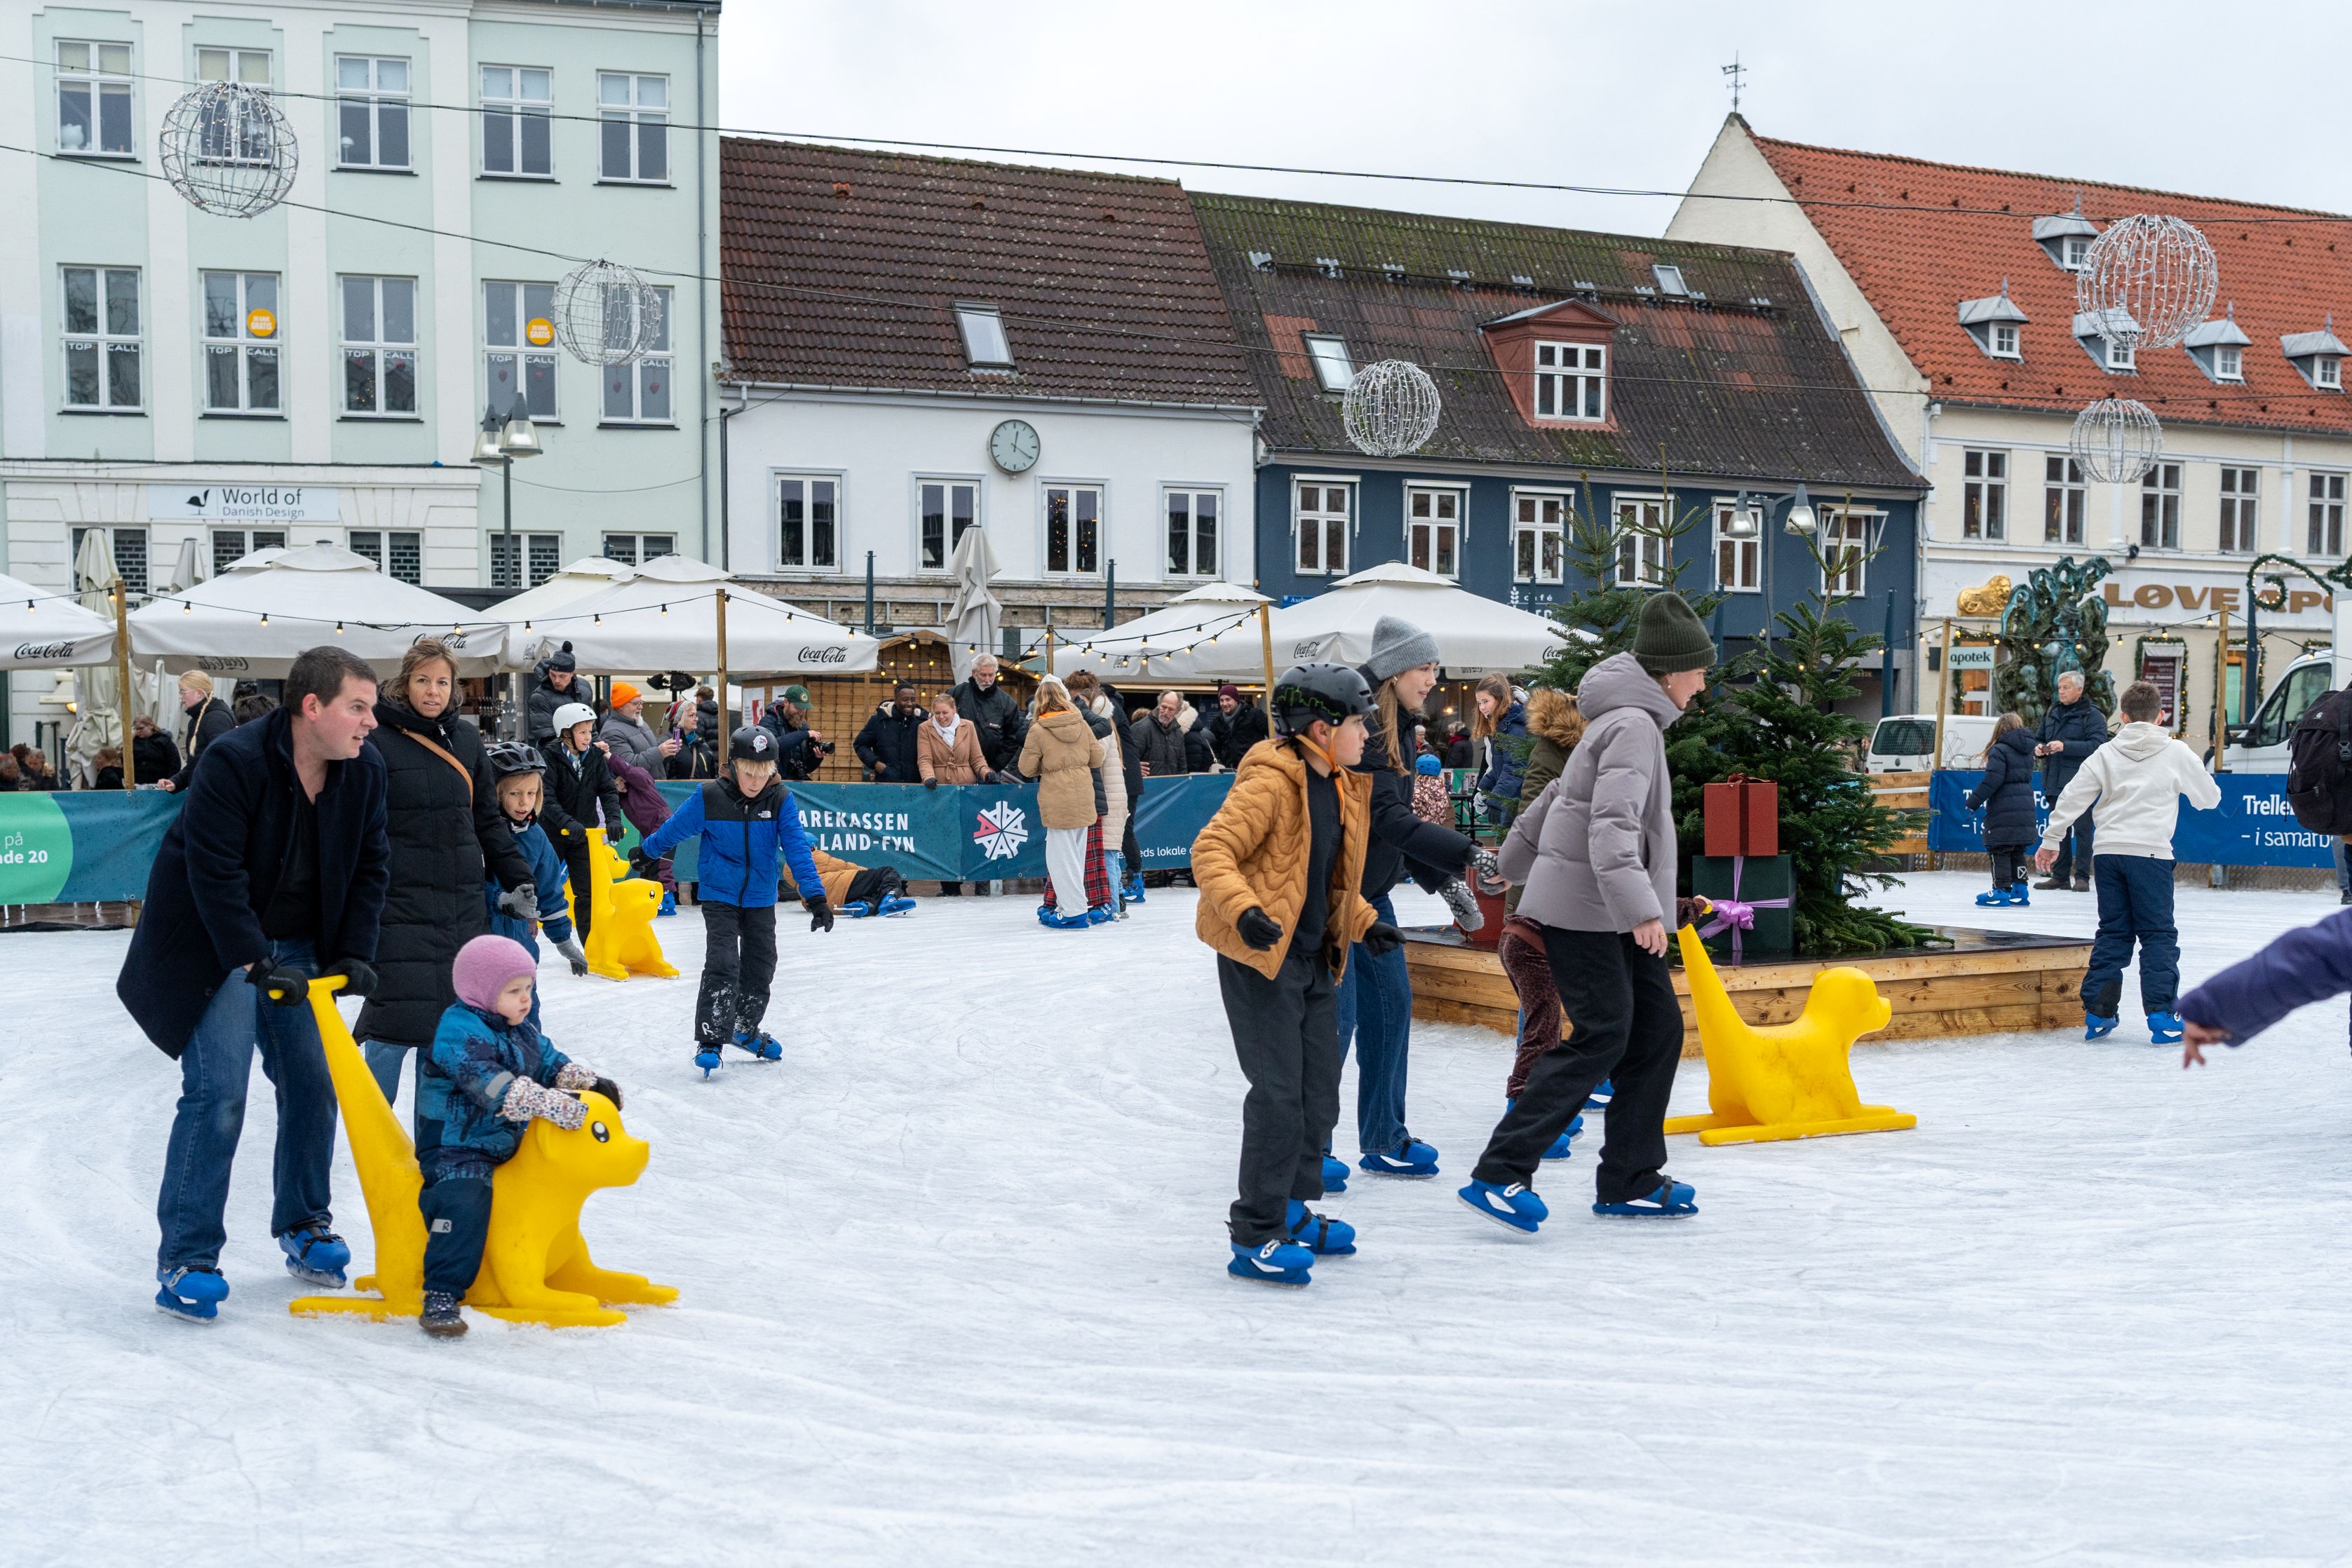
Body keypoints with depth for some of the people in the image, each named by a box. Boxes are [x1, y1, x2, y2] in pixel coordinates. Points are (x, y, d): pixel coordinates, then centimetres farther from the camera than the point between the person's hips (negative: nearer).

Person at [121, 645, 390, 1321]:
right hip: (213, 947, -6)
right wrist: (257, 964, -28)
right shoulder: (233, 762, -23)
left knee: (313, 1085, 7)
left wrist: (355, 955, -5)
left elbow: (370, 867, 3)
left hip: (298, 948, 6)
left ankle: (304, 1229, 25)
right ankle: (185, 1259, -2)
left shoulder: (365, 769, -5)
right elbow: (216, 874, -25)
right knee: (217, 1092, -12)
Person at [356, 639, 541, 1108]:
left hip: (463, 906, 5)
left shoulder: (466, 739, 12)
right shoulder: (378, 740, -4)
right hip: (400, 906, -5)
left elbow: (488, 819, 19)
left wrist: (519, 879, 13)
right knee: (397, 1024, -9)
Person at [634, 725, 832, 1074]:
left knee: (760, 968, 12)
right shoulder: (709, 797, -17)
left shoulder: (781, 800, -13)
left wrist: (815, 896, -24)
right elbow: (674, 829, -1)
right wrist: (647, 853, 15)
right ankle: (709, 1039, -8)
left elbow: (797, 849, -16)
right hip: (720, 897, -3)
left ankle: (745, 1029, 34)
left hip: (761, 899, 3)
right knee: (722, 966, -15)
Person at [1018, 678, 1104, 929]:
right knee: (1076, 854, 15)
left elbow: (1027, 769, -4)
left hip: (1058, 800, -5)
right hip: (1083, 797, 5)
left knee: (1062, 854, 2)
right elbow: (1097, 758, 7)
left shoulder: (1038, 730, -11)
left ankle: (1072, 912, 2)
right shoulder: (1082, 725, 1)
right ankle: (1069, 902, 24)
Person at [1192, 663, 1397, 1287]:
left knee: (1320, 1091, 14)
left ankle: (1291, 1210, 30)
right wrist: (1242, 909, -35)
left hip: (1315, 960, 9)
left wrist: (1364, 923, 15)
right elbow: (1211, 851, -22)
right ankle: (1254, 1238, -2)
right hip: (1260, 956, -9)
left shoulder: (1343, 789, 12)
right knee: (1279, 1093, -10)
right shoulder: (1270, 782, -16)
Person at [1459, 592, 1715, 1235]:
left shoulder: (1628, 719, 18)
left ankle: (1629, 1180, 12)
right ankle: (1499, 1175, -12)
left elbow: (1561, 791, 27)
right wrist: (1640, 908, -35)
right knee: (1602, 1038, -13)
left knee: (1658, 1030, 7)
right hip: (1585, 910, -10)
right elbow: (1613, 824, -27)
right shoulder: (1635, 724, -15)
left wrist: (1519, 859, 35)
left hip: (1612, 916, 10)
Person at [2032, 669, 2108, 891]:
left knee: (2082, 829, -5)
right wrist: (2038, 748, 1)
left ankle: (2082, 877, -1)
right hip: (2055, 781, 7)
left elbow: (2097, 745, -16)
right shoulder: (2052, 713, 16)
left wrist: (2065, 746, -23)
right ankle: (2060, 877, 16)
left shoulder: (2092, 715, -5)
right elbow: (2038, 738, 25)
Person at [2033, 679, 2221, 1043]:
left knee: (2112, 933, 11)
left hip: (2108, 853, 3)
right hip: (2149, 852, -3)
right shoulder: (2176, 754, 3)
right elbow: (2209, 797, 13)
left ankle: (2098, 1013, 10)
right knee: (2158, 935, 3)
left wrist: (2051, 841, 13)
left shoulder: (2106, 754, 8)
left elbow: (2072, 798, 5)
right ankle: (2162, 1016, -3)